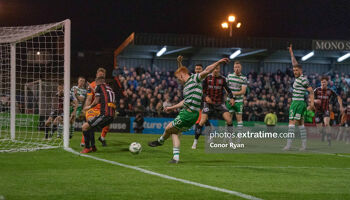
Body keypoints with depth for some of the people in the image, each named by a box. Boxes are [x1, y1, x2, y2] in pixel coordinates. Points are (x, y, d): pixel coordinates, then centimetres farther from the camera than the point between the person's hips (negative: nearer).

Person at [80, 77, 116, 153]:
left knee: (85, 126, -5)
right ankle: (93, 146, 23)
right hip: (111, 116, 8)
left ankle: (87, 148, -1)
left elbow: (96, 101, 3)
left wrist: (90, 107, 20)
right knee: (90, 126, 26)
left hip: (105, 114, -8)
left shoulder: (99, 86, 5)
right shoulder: (110, 89, 25)